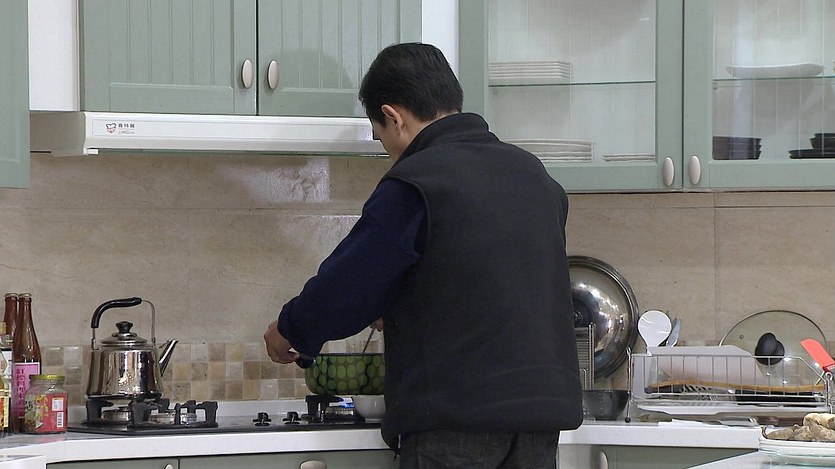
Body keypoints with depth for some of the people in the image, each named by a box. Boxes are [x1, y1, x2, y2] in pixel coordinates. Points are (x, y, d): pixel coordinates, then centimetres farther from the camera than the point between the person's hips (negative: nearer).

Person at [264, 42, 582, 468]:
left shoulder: (414, 183, -9)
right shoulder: (532, 173, 14)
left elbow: (344, 286, -7)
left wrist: (288, 332, 12)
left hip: (455, 419, -7)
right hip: (544, 407, 7)